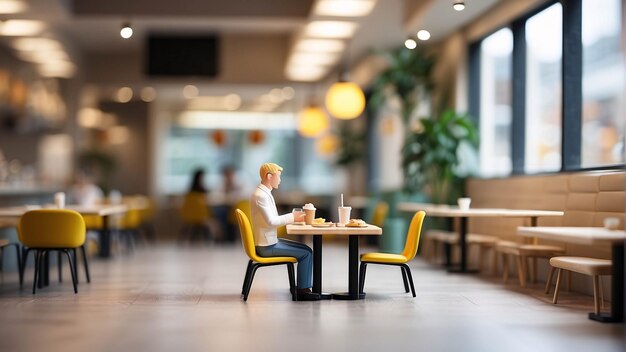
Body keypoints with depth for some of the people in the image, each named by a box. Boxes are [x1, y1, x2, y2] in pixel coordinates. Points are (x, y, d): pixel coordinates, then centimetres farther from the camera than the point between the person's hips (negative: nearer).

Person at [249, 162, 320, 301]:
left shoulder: (265, 193, 13)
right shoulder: (260, 196, -19)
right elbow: (271, 221, -25)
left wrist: (294, 216, 2)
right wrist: (292, 217, -14)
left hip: (270, 241, 10)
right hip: (267, 246, -10)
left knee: (306, 249, 11)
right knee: (306, 253, -9)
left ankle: (304, 286, 14)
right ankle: (302, 290, 0)